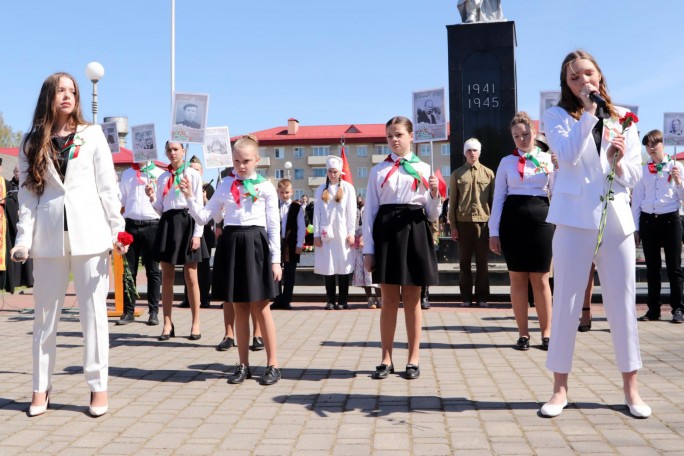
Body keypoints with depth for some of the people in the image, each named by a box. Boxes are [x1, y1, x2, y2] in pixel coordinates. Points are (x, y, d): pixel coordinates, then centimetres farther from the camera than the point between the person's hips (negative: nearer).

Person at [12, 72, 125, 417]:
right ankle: (41, 387, 18)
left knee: (93, 311, 2)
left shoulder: (93, 134, 7)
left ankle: (98, 385, 10)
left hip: (89, 233, -1)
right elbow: (27, 194, 6)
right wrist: (23, 239, -4)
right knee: (45, 314, 7)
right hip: (48, 236, 2)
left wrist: (117, 229, -3)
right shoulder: (32, 143, 10)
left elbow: (107, 186, 3)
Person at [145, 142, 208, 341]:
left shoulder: (193, 175, 1)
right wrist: (152, 198, -6)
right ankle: (167, 324, 12)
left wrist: (197, 234, -10)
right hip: (167, 224, 4)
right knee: (166, 276, 4)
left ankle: (195, 324, 10)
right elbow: (160, 209, 14)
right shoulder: (162, 178, 14)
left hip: (187, 222, -4)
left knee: (191, 277, 0)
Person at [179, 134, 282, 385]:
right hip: (231, 244, 3)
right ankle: (243, 364, 19)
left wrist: (275, 260, -4)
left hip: (255, 244, -3)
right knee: (240, 308, 9)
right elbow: (203, 217, 8)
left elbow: (273, 225, 0)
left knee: (261, 308, 1)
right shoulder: (225, 185, 9)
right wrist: (190, 197, -7)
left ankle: (272, 365, 11)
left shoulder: (265, 186, 0)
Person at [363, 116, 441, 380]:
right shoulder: (378, 171, 7)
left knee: (412, 299, 5)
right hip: (385, 232, 1)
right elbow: (370, 211, 4)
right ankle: (386, 359, 16)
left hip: (414, 232, 0)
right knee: (389, 299, 5)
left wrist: (435, 195, -14)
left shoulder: (424, 169, 7)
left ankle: (413, 358, 17)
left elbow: (433, 215, 6)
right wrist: (368, 249, -2)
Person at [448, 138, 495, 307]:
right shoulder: (457, 174, 8)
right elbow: (452, 201, 6)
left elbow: (493, 199, 8)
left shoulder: (488, 173, 8)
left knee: (482, 261, 3)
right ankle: (466, 297, 11)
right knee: (465, 261, 5)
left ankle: (482, 297, 9)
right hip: (463, 222, 0)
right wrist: (453, 225, 1)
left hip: (483, 221, 0)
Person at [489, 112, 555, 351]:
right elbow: (498, 197, 6)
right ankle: (523, 333, 13)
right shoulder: (507, 162, 9)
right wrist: (494, 232, 1)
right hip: (512, 219, 1)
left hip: (540, 218, -1)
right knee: (517, 278, 4)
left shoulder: (548, 159, 8)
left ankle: (546, 332, 14)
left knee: (540, 279, 3)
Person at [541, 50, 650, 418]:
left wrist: (619, 162, -10)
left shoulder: (623, 118, 13)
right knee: (566, 303, 1)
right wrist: (588, 110, -12)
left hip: (617, 219, 3)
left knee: (622, 302, 7)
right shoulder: (557, 115, 4)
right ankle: (560, 387, 11)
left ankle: (630, 387, 19)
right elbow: (568, 155, -15)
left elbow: (633, 177, 11)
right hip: (575, 218, -3)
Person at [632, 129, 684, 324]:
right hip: (647, 220, 2)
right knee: (652, 267, 7)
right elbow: (636, 199, 10)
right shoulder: (643, 170, 10)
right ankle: (653, 309, 14)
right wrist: (635, 227, 7)